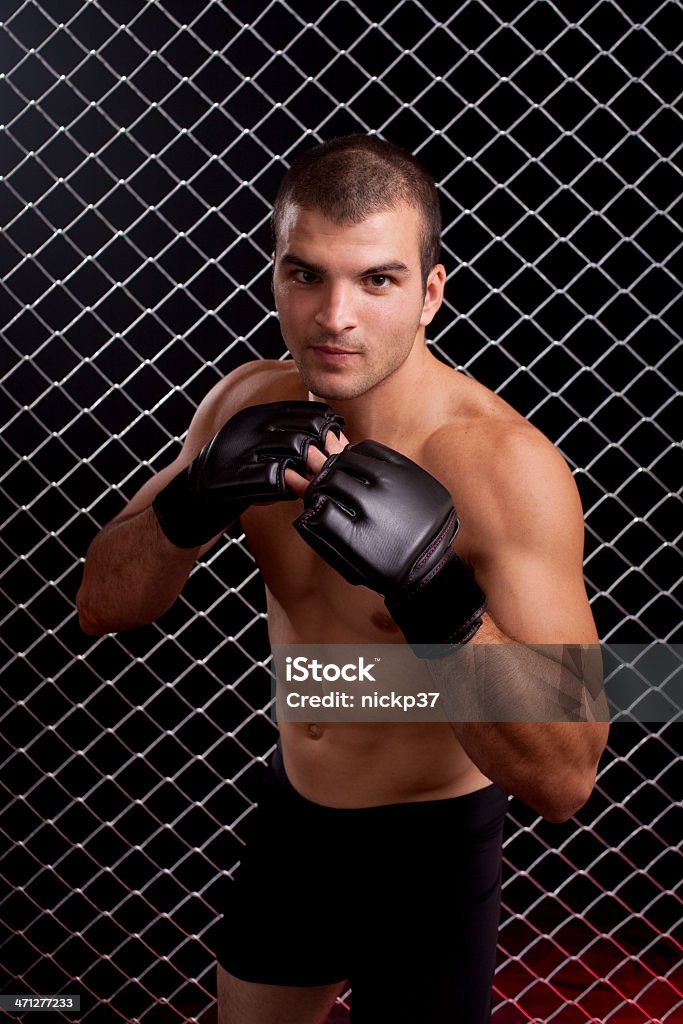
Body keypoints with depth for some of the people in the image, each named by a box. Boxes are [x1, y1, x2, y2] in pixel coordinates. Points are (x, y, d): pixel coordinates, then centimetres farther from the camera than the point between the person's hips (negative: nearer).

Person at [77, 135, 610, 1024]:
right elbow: (103, 606, -9)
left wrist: (438, 602, -46)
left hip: (428, 848, -5)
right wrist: (195, 503, -29)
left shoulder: (509, 465, -29)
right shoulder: (249, 403, -10)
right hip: (292, 812, 5)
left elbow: (565, 779, -30)